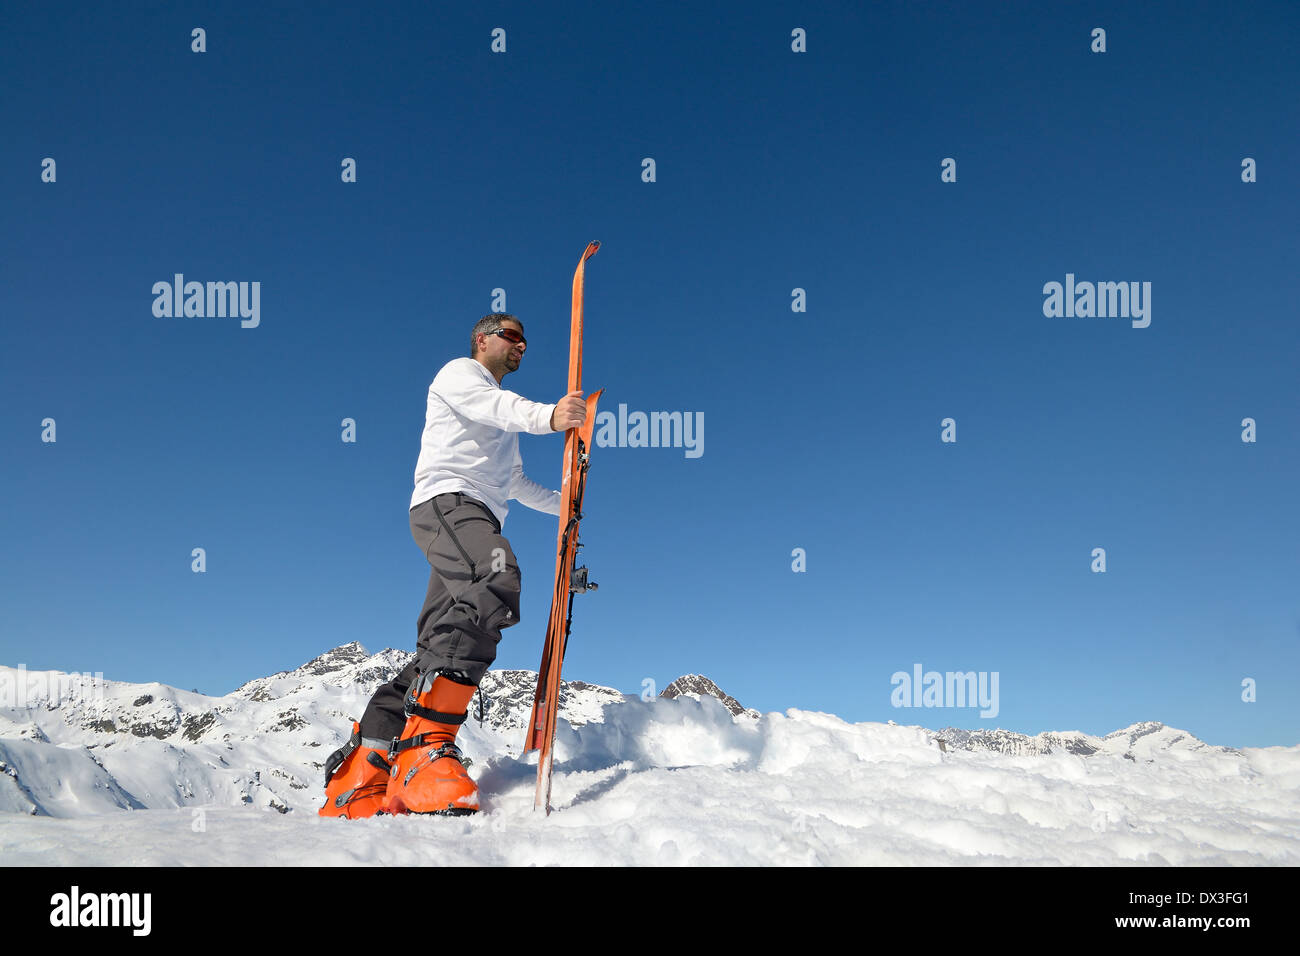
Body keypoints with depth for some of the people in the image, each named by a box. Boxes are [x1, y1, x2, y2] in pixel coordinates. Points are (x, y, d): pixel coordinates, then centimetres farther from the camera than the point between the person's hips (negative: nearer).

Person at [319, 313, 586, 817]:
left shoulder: (504, 418, 37)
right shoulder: (459, 372, 11)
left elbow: (515, 483, 44)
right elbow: (491, 405, -13)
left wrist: (564, 504, 32)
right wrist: (547, 415, -31)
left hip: (478, 520, 9)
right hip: (445, 500, -9)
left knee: (438, 650, -4)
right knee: (496, 580, -36)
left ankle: (358, 776, -3)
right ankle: (425, 741, -41)